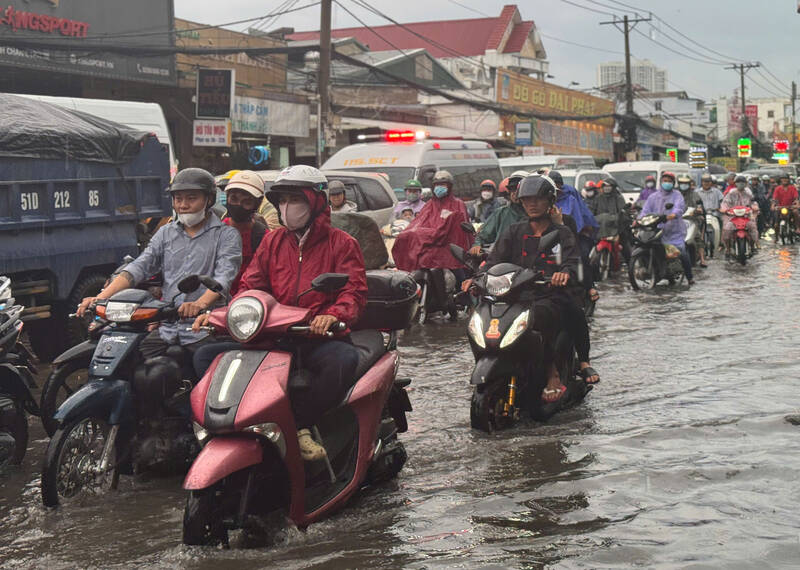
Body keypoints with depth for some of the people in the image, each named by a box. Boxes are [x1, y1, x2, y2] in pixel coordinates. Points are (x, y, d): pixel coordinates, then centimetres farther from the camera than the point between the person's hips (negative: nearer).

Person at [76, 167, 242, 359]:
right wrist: (100, 298, -7)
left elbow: (224, 277, -12)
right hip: (167, 328, 4)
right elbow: (139, 267, 9)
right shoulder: (166, 233, 20)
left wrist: (200, 304, -33)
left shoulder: (226, 235, 4)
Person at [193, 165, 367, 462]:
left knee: (345, 358, -39)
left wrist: (332, 315, -30)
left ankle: (302, 424, -24)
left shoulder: (341, 243, 6)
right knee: (206, 355, -12)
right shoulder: (272, 241, 19)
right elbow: (250, 287, 13)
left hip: (319, 337, -4)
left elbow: (354, 292, -7)